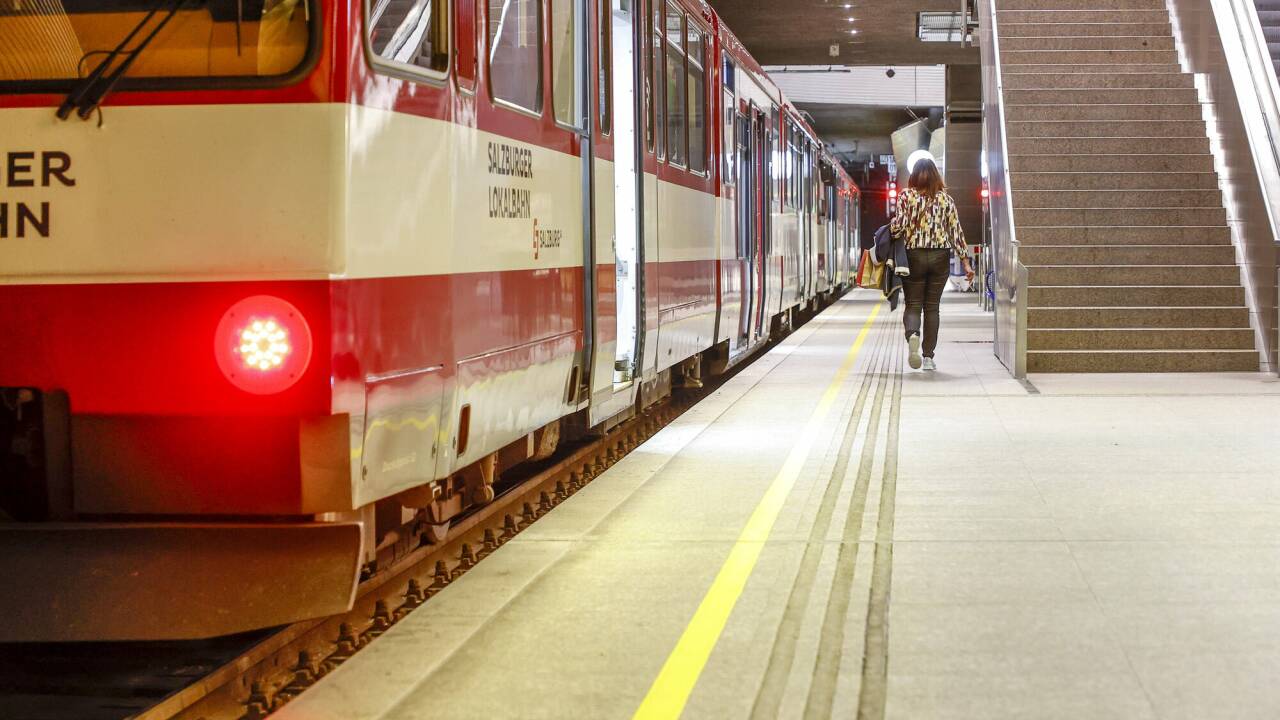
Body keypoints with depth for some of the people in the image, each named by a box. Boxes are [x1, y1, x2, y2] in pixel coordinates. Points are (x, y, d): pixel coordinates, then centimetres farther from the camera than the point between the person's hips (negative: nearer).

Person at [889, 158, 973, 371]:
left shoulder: (907, 196, -4)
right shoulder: (946, 199, 3)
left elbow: (898, 227, -13)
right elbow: (956, 231, 2)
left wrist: (891, 225, 11)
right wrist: (965, 262, 4)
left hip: (914, 255, -2)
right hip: (940, 257, 2)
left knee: (913, 304, 5)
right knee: (932, 307, 9)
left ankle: (912, 334, -27)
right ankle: (928, 357, 8)